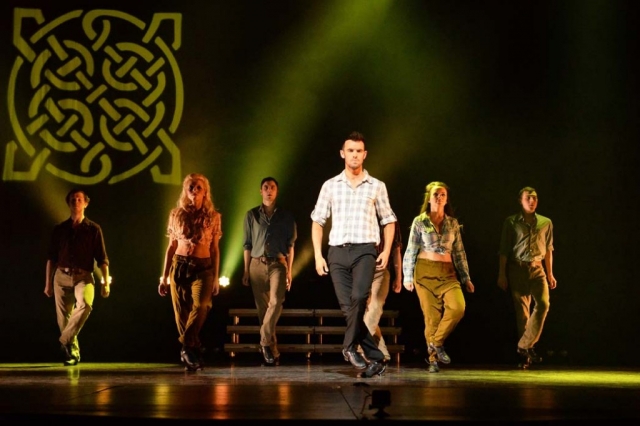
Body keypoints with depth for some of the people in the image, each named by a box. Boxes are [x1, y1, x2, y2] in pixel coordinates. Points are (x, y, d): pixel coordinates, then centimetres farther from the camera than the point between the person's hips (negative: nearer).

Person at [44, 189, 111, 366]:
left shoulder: (93, 229, 5)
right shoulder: (59, 229, 11)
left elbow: (102, 258, 4)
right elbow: (52, 258, 14)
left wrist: (106, 282, -4)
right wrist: (48, 283, 11)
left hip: (83, 277, -2)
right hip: (62, 276, 3)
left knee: (85, 305, -31)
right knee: (63, 317, 1)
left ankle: (65, 341, -25)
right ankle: (73, 352, 15)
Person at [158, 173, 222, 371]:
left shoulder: (213, 217, 4)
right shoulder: (176, 214, 6)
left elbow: (215, 249, 8)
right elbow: (171, 247, 10)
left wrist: (216, 278, 4)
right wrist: (164, 277, 9)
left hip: (203, 267, -1)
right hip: (180, 266, 2)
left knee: (201, 305, -27)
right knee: (182, 313, 0)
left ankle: (187, 347, -16)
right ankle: (195, 354, 13)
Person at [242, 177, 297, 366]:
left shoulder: (286, 216, 8)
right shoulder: (251, 215, 10)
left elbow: (290, 245, 7)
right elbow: (247, 245, 11)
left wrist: (289, 271, 1)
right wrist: (246, 270, 7)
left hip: (277, 264, -1)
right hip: (257, 264, 1)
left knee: (276, 301, -21)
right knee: (262, 307, 1)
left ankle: (265, 342, -16)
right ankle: (272, 349, 6)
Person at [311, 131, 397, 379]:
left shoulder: (377, 186, 9)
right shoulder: (330, 186, 11)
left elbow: (388, 220, 14)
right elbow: (317, 221, 11)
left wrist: (387, 251, 1)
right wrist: (318, 255, 2)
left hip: (365, 250, -2)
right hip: (337, 252, 2)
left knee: (359, 296, -26)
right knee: (348, 307, -2)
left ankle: (350, 346, -10)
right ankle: (375, 358, 5)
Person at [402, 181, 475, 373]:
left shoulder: (453, 223, 10)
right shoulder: (419, 222, 2)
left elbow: (459, 252, 12)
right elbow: (410, 251, 3)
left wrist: (466, 278, 9)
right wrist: (408, 276, -2)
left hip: (448, 273, 2)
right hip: (425, 272, -2)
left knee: (458, 307, -21)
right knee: (432, 316, -3)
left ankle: (436, 342, -3)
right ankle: (433, 359, 9)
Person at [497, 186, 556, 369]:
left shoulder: (546, 223, 9)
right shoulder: (511, 222, 2)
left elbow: (548, 250, 14)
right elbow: (504, 250, 2)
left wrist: (550, 274, 12)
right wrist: (502, 274, -2)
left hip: (537, 268, 2)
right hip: (517, 269, -2)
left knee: (543, 303, -18)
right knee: (522, 310, 0)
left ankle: (524, 346, -11)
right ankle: (527, 352, 8)